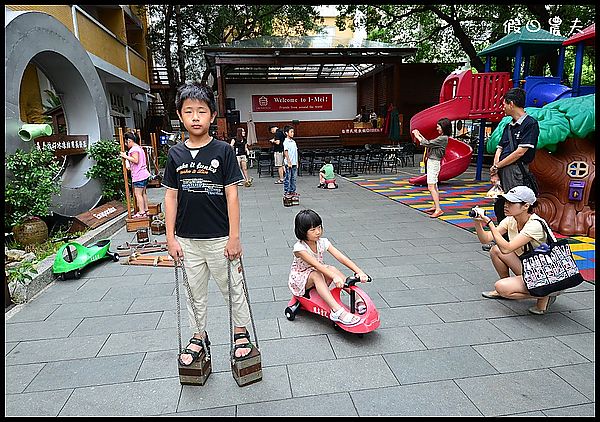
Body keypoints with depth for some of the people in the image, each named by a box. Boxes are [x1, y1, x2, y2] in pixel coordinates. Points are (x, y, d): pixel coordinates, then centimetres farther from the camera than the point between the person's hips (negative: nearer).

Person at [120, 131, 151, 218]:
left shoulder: (134, 149, -13)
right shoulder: (139, 147, 18)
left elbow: (136, 160, -23)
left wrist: (126, 156, -17)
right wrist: (131, 167, 21)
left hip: (138, 176, -10)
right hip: (144, 174, 10)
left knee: (138, 194, -5)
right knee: (143, 193, 15)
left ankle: (141, 212, -3)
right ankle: (146, 210, 21)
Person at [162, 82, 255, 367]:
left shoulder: (223, 151, -8)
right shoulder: (175, 154, 2)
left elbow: (231, 196, -9)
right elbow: (171, 196, 4)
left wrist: (234, 237, -11)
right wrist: (170, 238, 2)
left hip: (219, 239, -3)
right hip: (187, 240, 3)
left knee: (232, 288, 12)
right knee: (195, 293, 17)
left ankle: (241, 332, 33)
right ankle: (199, 336, 37)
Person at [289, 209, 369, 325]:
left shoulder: (323, 242, -11)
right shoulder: (299, 248, -26)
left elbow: (341, 257, -21)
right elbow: (316, 264, -39)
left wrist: (359, 272, -32)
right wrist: (334, 277, -52)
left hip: (317, 273, 5)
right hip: (300, 278, -5)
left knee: (332, 269, -26)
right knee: (316, 275, -36)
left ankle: (358, 298, -26)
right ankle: (337, 311, -48)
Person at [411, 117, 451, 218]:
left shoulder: (443, 138, -17)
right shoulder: (441, 137, 13)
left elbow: (427, 143, -18)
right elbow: (429, 143, 16)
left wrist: (417, 136, -5)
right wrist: (420, 135, 14)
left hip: (434, 162, -10)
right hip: (431, 162, 10)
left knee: (431, 187, -15)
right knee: (434, 186, 16)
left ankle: (438, 209, -18)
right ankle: (435, 206, 25)